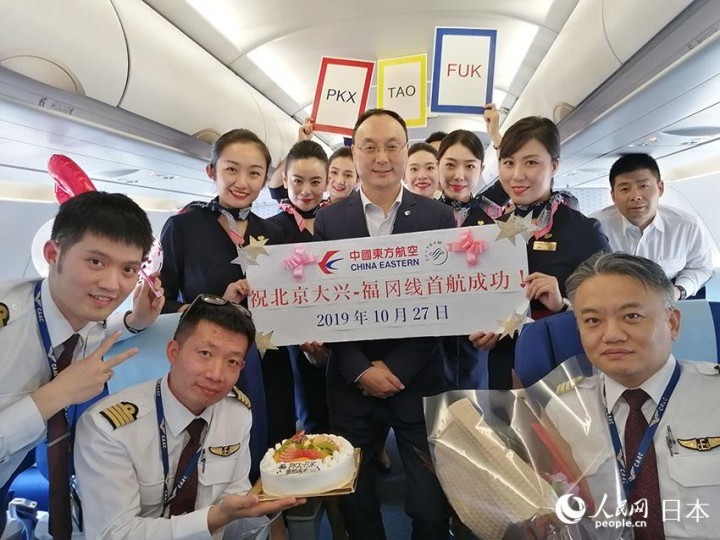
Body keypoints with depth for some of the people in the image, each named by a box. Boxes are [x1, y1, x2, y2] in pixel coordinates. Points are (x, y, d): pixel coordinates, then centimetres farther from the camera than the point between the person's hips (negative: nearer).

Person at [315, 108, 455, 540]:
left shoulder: (439, 217, 0)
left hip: (419, 379, -1)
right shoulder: (329, 220, 2)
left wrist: (398, 367, -10)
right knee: (354, 499, 15)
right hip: (352, 382, 1)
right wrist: (360, 370, -9)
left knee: (431, 504, 6)